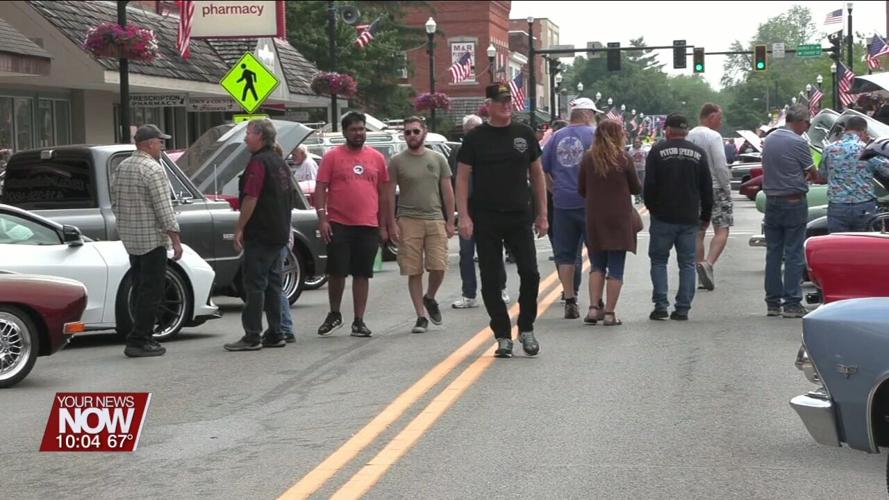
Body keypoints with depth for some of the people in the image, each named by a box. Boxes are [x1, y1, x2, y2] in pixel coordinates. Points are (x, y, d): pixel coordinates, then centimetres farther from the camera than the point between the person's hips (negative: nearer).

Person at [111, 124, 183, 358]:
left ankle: (143, 337, 17)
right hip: (152, 239, -9)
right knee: (151, 291, -5)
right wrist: (175, 239, -15)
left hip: (129, 239, 9)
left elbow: (115, 204, 17)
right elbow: (163, 208, -18)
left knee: (141, 290, 14)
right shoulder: (153, 170, -15)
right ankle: (138, 342, -7)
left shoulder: (121, 168, 11)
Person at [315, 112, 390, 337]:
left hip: (368, 226, 2)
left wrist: (383, 225, 10)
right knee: (336, 273, 2)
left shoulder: (377, 158, 9)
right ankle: (334, 315, 20)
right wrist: (322, 218, -11)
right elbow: (320, 189, -1)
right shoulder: (332, 156, 1)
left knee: (362, 274, 5)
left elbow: (383, 193, 13)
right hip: (339, 225, -2)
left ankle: (359, 321, 12)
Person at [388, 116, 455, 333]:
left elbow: (447, 191, 10)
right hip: (408, 222, -1)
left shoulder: (438, 159, 9)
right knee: (414, 272, 0)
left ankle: (430, 298, 23)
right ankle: (420, 317, 8)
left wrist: (450, 221, 4)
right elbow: (390, 194, 4)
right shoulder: (397, 161, 3)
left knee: (438, 267, -7)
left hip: (435, 220, 1)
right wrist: (392, 224, -3)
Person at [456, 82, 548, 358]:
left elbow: (537, 174, 12)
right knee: (490, 280, 1)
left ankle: (526, 330, 14)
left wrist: (542, 214, 8)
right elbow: (462, 178, 0)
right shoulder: (475, 138, 0)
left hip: (519, 217, 2)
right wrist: (464, 216, -9)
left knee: (530, 274, -4)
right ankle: (503, 336, 10)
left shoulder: (524, 134, 7)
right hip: (486, 219, -1)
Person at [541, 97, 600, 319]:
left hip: (562, 203, 3)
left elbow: (542, 170, 10)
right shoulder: (595, 134, -4)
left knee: (565, 254, 9)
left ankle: (570, 301, 7)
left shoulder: (556, 137, 8)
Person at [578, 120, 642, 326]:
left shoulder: (588, 158, -2)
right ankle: (609, 313, 2)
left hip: (594, 218, 3)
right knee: (616, 268, 4)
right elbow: (636, 189, 0)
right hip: (619, 218, -3)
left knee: (597, 266, 14)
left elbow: (581, 189, 5)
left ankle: (593, 308, 2)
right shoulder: (624, 159, -8)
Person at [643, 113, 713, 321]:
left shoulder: (657, 151, -5)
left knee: (658, 260, 7)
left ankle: (660, 304, -3)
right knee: (687, 263, 7)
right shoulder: (698, 153, 6)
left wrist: (651, 207, 9)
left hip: (663, 217, -2)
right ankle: (683, 308, 3)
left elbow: (649, 185, -7)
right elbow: (707, 189, 8)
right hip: (690, 218, 3)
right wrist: (705, 216, 16)